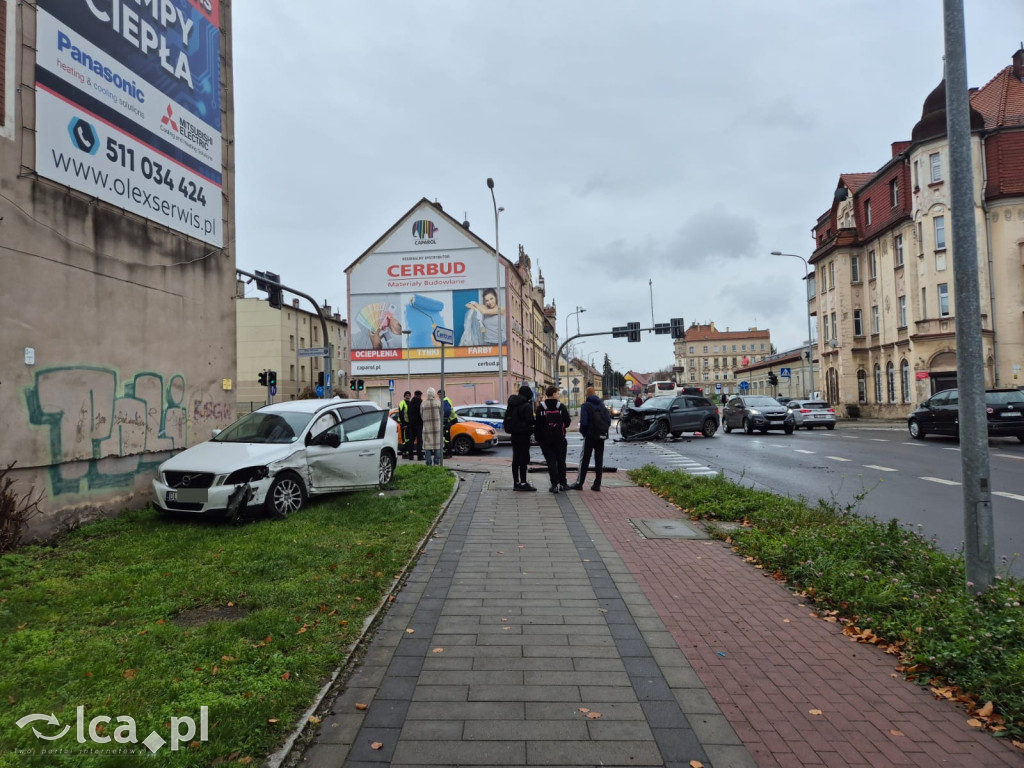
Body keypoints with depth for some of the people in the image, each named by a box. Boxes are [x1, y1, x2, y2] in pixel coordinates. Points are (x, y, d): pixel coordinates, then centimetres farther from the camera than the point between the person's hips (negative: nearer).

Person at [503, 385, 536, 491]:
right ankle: (523, 483, -4)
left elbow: (506, 419, 13)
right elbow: (530, 421, -17)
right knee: (524, 458, -3)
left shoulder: (511, 404, 10)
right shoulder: (526, 405, -14)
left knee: (516, 458, 12)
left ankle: (516, 483, 15)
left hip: (514, 434, 7)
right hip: (523, 434, -7)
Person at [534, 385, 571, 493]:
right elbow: (567, 422, -2)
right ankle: (563, 483, 16)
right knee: (561, 461, 12)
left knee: (551, 462, 1)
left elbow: (538, 425, -3)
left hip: (545, 440, 0)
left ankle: (555, 485, -4)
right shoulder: (561, 407, -4)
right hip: (559, 439, 0)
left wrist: (538, 438, 3)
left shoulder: (540, 408, -3)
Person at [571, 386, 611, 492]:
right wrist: (604, 431, 14)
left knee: (585, 460, 1)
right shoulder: (602, 405, 8)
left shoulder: (586, 405, -9)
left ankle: (579, 483, 2)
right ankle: (597, 484, 8)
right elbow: (609, 420, 4)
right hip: (601, 436, 5)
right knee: (599, 460, 8)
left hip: (590, 436, -5)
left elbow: (583, 422, -17)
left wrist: (582, 431, 0)